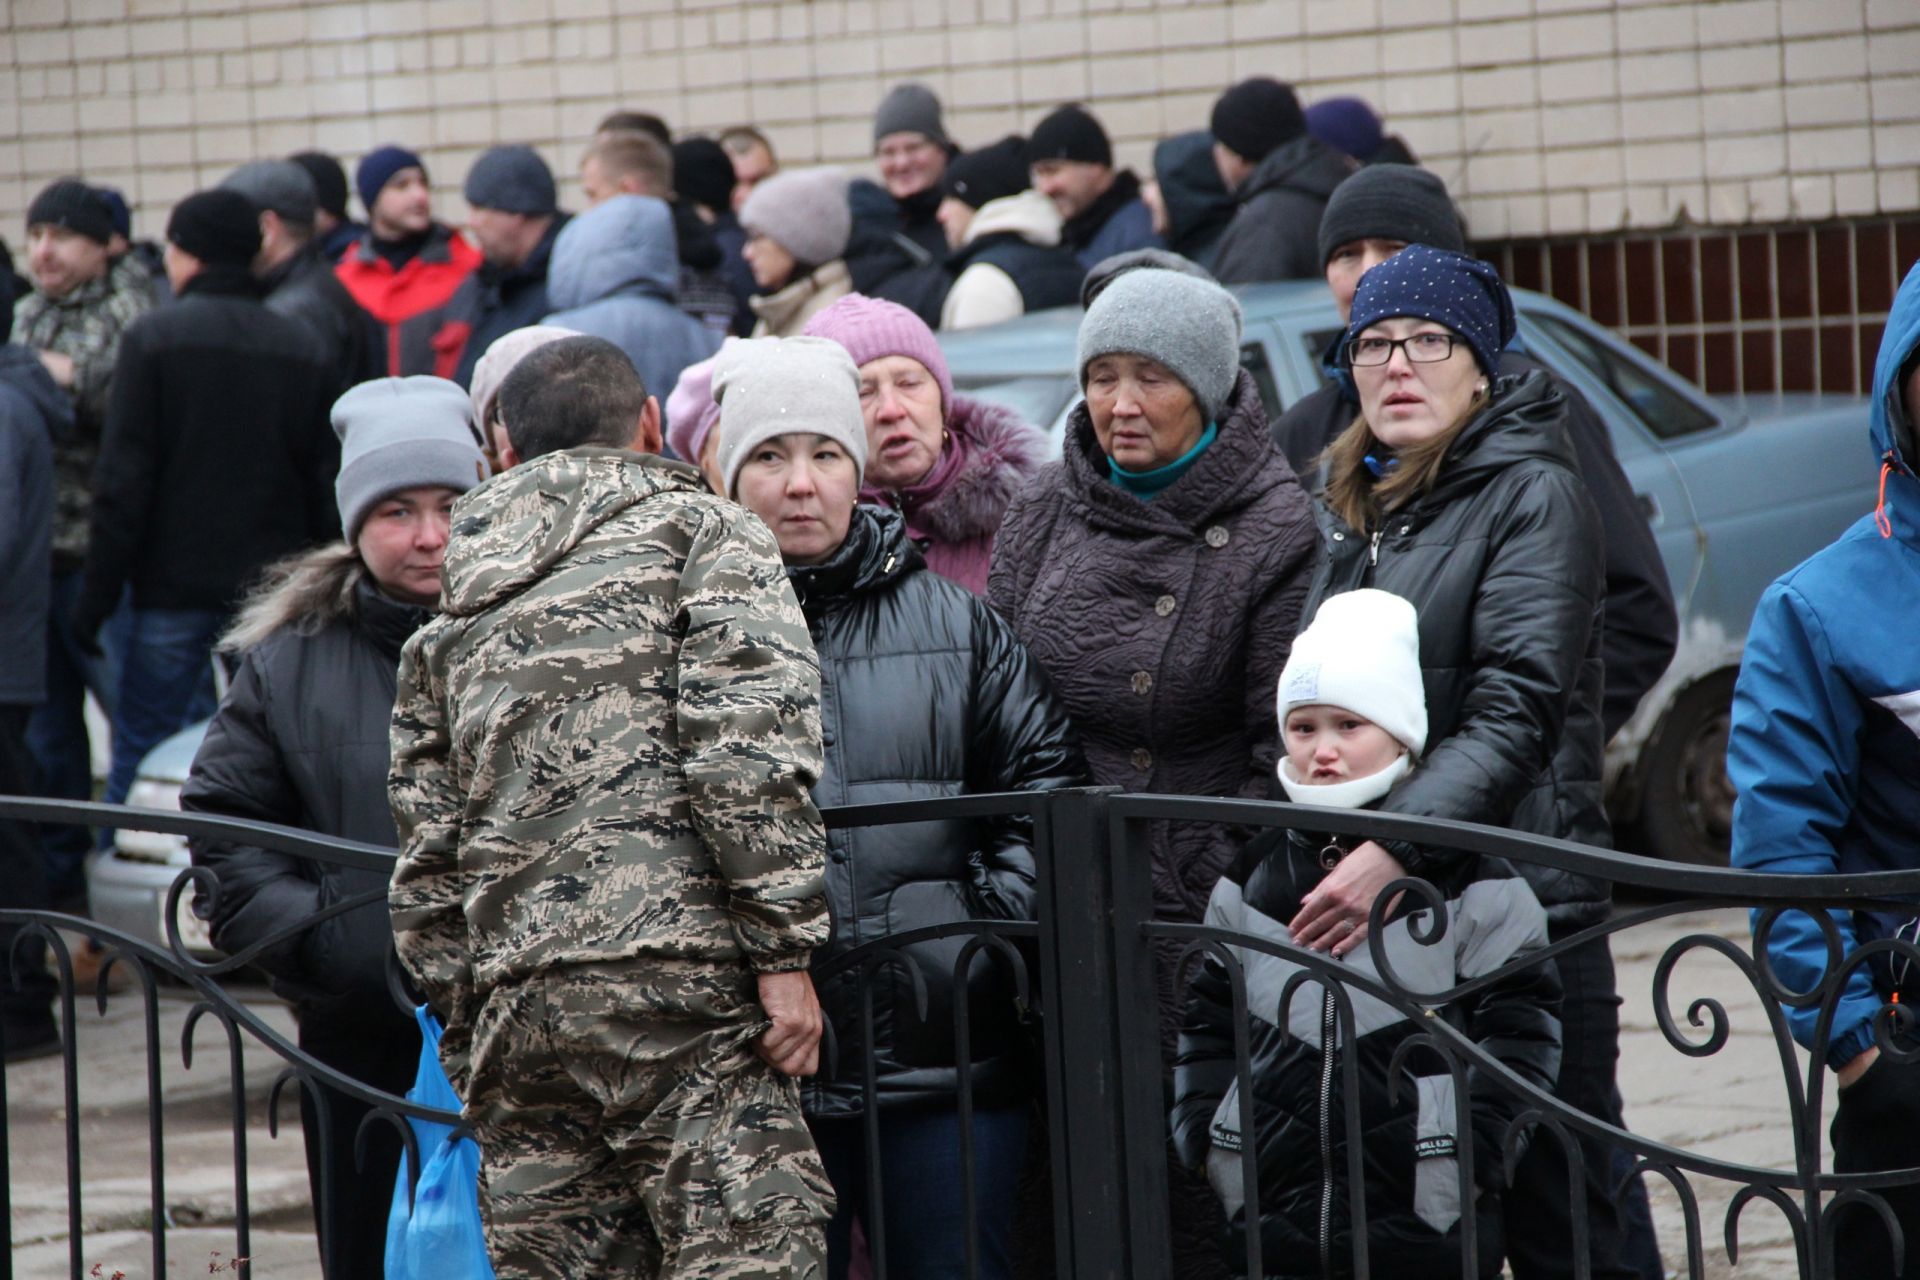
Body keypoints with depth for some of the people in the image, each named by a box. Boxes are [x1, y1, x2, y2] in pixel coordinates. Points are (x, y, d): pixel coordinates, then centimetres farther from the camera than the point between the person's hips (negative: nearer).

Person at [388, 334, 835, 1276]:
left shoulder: (454, 624, 23)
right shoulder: (704, 535, 7)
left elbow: (427, 865, 21)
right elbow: (748, 751, -8)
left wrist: (471, 1039, 26)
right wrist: (786, 953, -9)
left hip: (513, 1003, 6)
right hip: (679, 978, -6)